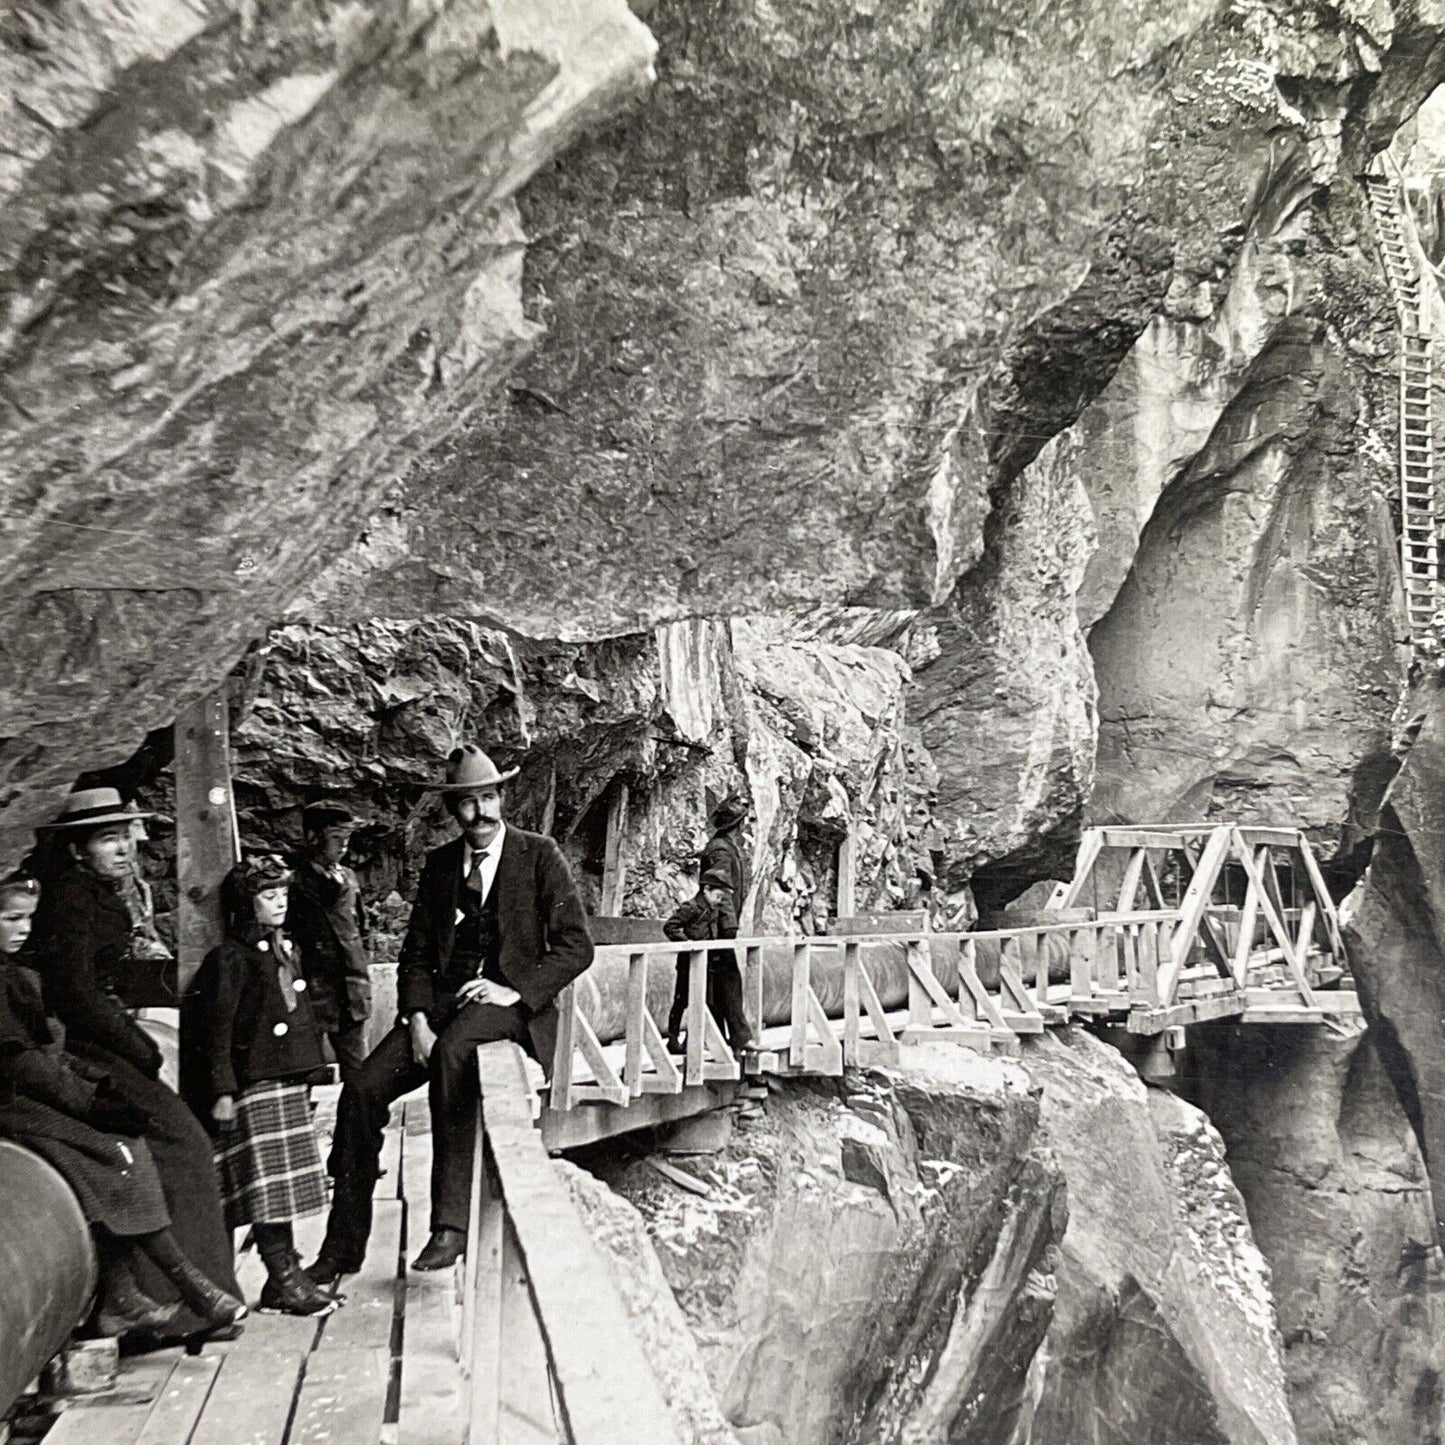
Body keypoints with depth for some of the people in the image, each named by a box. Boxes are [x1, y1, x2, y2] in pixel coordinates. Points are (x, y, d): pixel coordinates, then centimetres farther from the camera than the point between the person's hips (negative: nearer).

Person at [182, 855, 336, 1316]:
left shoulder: (287, 951, 15)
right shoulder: (230, 957, -9)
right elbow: (218, 1029, -11)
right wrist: (222, 1090, -15)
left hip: (290, 1082, 8)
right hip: (253, 1084, -8)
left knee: (288, 1182, 12)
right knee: (267, 1184, -4)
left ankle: (286, 1275, 20)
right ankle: (282, 1281, 4)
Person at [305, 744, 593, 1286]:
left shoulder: (539, 855, -2)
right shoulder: (439, 863, 12)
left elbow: (576, 946, -5)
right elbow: (415, 952, 11)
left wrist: (516, 990, -17)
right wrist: (417, 1017, -6)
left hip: (510, 1002, -5)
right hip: (440, 1001, 5)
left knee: (452, 1051, -36)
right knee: (362, 1091, -13)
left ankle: (451, 1223, -28)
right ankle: (344, 1245, 2)